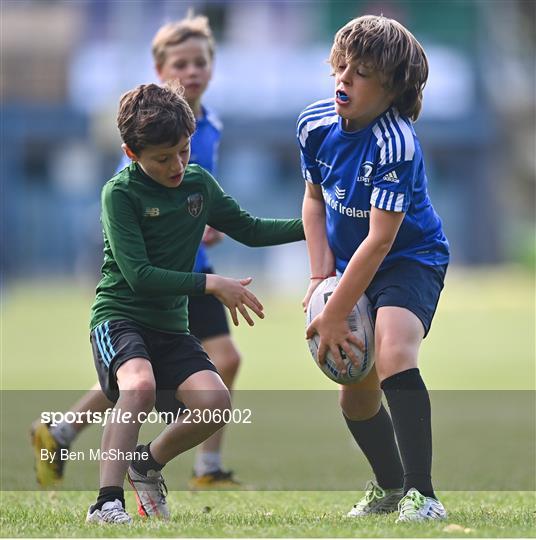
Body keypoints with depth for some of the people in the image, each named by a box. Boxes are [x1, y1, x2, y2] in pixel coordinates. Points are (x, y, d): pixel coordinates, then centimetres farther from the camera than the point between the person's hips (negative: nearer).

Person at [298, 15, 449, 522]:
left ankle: (421, 495, -34)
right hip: (350, 265, 7)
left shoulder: (396, 145, -29)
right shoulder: (316, 124, -8)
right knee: (355, 393, 15)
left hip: (410, 259, -7)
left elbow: (380, 240, -28)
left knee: (393, 353, -33)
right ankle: (389, 486, 41)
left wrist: (335, 314, -24)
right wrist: (320, 275, -3)